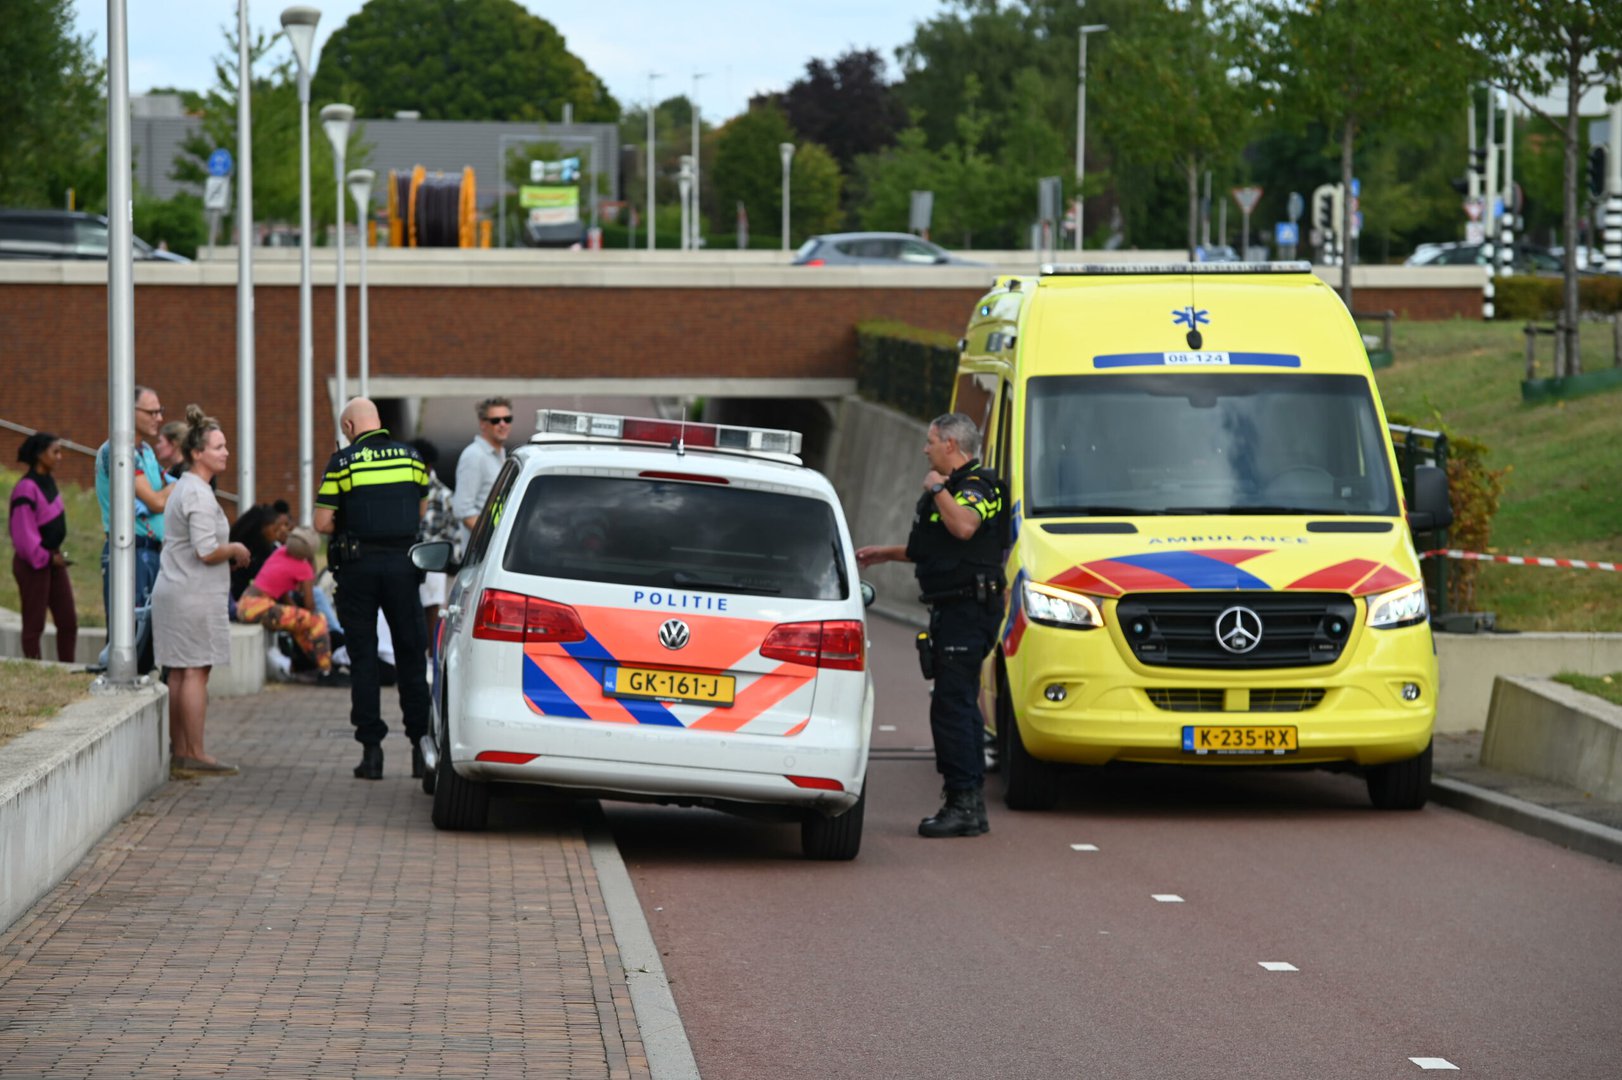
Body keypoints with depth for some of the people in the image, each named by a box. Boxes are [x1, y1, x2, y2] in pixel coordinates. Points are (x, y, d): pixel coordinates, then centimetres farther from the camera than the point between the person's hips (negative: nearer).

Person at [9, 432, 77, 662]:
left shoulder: (48, 482, 8)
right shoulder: (27, 488, -19)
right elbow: (24, 534, -20)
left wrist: (56, 555, 11)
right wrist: (46, 558, -15)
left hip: (52, 560, 9)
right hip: (33, 564, -9)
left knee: (68, 623, 8)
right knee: (34, 625, 0)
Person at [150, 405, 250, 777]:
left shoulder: (182, 488, 16)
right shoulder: (199, 495, -16)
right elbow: (206, 551, -23)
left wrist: (227, 553, 16)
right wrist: (235, 549, -5)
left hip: (173, 591, 10)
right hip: (194, 594, -10)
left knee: (180, 673, 11)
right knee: (196, 672, -8)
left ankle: (179, 751, 14)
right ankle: (194, 755, -7)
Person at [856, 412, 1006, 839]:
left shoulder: (976, 486, -11)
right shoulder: (954, 487, 22)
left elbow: (964, 527, -33)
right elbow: (930, 547, 36)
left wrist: (937, 490, -19)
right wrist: (885, 553, 38)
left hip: (968, 610, -11)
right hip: (953, 611, 11)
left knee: (952, 704, -13)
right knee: (959, 704, 12)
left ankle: (963, 801, -14)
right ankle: (969, 803, 17)